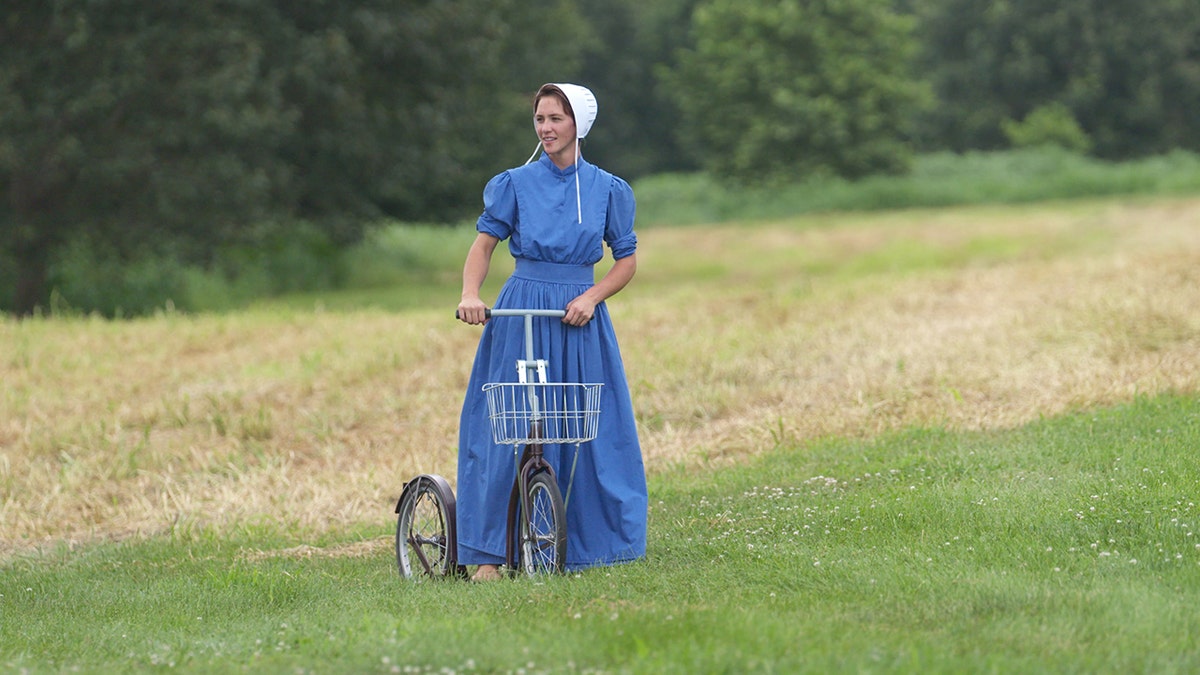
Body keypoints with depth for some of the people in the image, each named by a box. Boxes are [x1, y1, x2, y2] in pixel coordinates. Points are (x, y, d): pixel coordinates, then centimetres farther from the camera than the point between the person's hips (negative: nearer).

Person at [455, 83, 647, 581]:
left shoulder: (606, 189, 5)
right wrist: (470, 294, -18)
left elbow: (627, 260, 7)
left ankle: (589, 544, 11)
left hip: (580, 317, 1)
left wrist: (591, 297, -11)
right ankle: (489, 553, -4)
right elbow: (484, 242, 0)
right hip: (520, 314, -1)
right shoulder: (515, 184, 3)